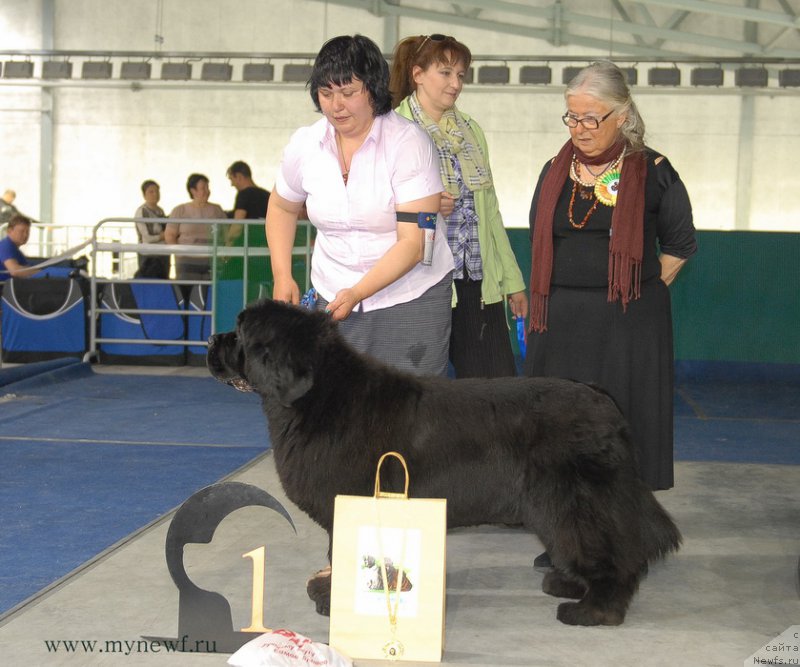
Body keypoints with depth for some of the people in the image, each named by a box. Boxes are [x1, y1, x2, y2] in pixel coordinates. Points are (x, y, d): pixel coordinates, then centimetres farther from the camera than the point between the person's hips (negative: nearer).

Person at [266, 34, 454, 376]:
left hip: (411, 298, -4)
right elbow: (282, 207, 21)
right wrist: (282, 276, 10)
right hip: (334, 297, 4)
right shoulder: (304, 144, 0)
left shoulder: (408, 142, -14)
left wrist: (357, 293, -29)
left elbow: (413, 243, -19)